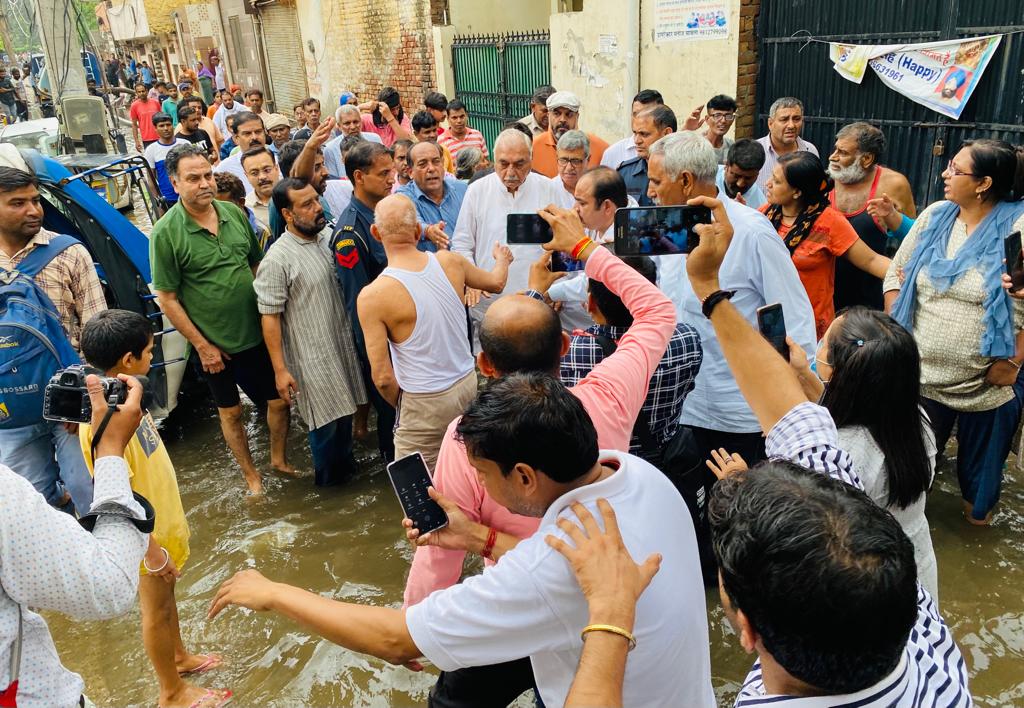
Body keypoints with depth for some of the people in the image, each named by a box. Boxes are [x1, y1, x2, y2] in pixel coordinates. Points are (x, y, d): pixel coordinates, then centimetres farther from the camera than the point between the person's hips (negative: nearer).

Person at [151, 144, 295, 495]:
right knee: (231, 412, 14)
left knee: (280, 400, 13)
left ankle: (279, 459, 38)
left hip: (258, 333, 4)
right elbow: (167, 298, -12)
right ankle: (251, 476, 33)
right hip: (215, 345, -3)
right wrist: (203, 346, -11)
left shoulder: (235, 213, -1)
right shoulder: (166, 233, -14)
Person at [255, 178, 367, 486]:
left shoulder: (330, 235, 0)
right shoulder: (277, 259, -19)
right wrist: (280, 369, -17)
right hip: (313, 356, -6)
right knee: (326, 417, 9)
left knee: (345, 409, 20)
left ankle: (345, 461, 44)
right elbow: (270, 317, -17)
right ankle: (327, 476, 33)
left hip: (344, 342, 6)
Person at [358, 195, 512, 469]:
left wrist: (400, 406, 5)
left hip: (426, 403, -5)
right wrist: (502, 257, 40)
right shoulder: (449, 261, -6)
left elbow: (383, 377, -17)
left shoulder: (372, 297, -20)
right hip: (468, 384, 5)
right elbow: (496, 282, 17)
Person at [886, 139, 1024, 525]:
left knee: (980, 465, 18)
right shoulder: (935, 216, 0)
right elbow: (896, 274, 7)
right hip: (921, 374, 3)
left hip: (987, 384, -3)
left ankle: (977, 519, 44)